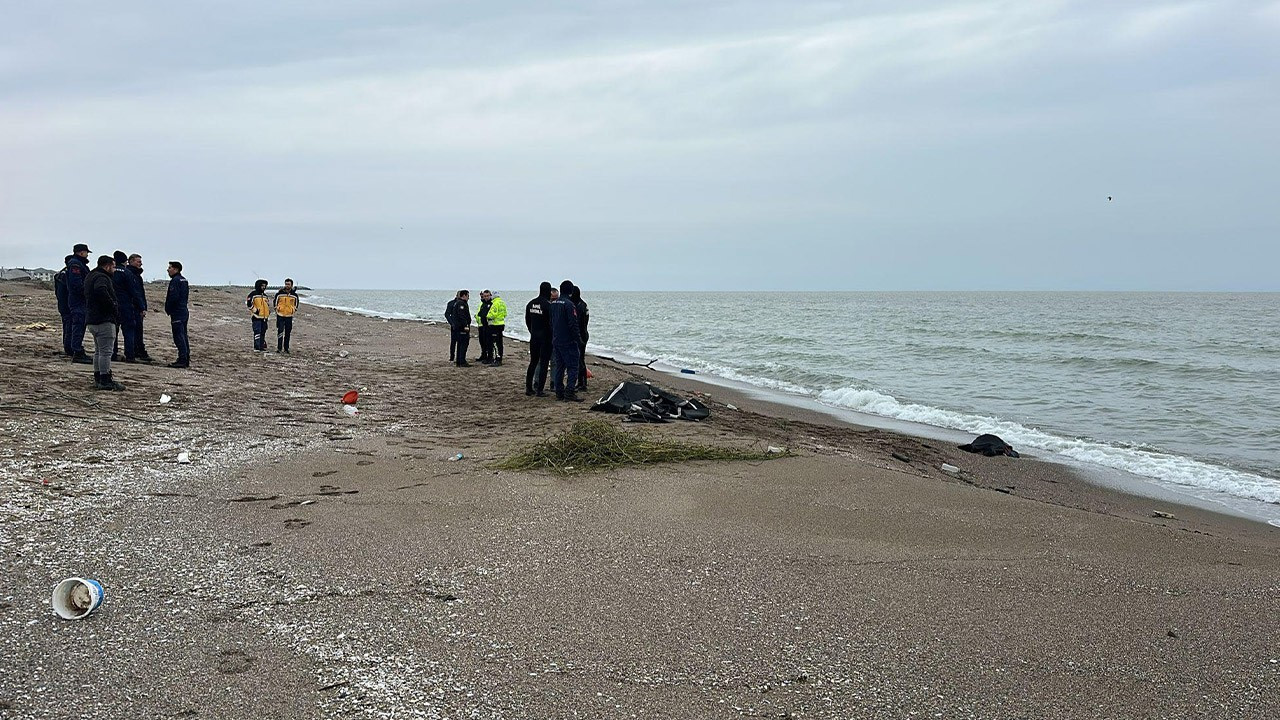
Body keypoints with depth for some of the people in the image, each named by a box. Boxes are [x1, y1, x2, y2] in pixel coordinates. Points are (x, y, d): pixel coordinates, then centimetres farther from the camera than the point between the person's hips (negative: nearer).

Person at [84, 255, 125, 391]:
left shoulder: (91, 277, 22)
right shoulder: (101, 278, -12)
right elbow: (101, 291, -33)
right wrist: (113, 307, -22)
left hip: (92, 319, 11)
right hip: (104, 320, -11)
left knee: (99, 351, 18)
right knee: (105, 351, -9)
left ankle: (98, 379, 22)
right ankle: (105, 381, -10)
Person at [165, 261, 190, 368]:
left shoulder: (175, 281, -14)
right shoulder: (184, 280, 16)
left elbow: (173, 297, -21)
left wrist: (168, 309, -7)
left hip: (177, 313, -10)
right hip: (184, 311, 10)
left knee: (179, 337, -9)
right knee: (183, 336, 12)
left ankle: (182, 360, -11)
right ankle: (186, 360, 15)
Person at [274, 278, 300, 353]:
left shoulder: (295, 294, 3)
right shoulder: (279, 293, -3)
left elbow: (296, 304, 18)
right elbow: (275, 302, 9)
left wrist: (294, 310, 9)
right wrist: (276, 309, 4)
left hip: (289, 316, 2)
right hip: (280, 315, -2)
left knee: (288, 333, 6)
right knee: (280, 332, -10)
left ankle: (286, 348, 13)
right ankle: (279, 348, -7)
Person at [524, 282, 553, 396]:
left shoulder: (530, 304, 5)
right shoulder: (548, 305, -16)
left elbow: (527, 321, 12)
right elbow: (551, 322, -13)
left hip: (534, 337, 6)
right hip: (545, 338, -6)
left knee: (533, 362, 15)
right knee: (543, 363, 0)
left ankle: (528, 388, 17)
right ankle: (539, 390, -1)